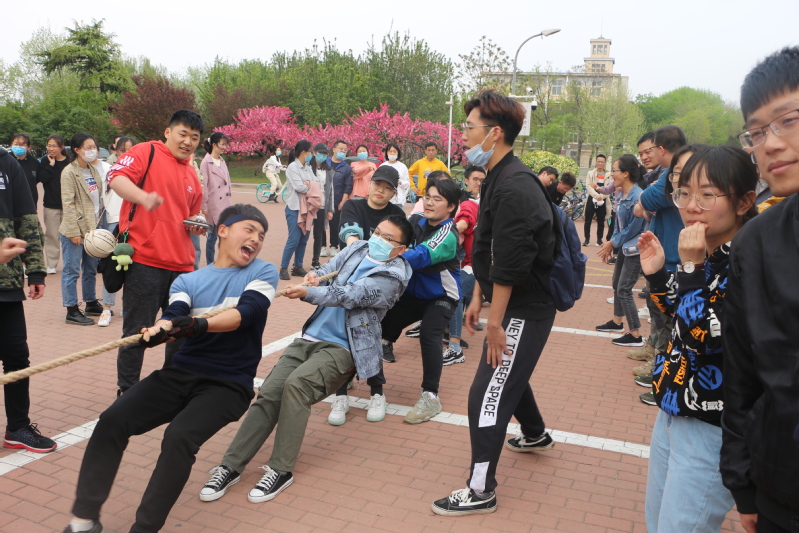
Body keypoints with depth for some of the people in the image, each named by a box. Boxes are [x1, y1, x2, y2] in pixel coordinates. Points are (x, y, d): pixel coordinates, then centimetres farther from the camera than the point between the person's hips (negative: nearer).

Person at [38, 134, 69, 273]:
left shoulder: (69, 162, -3)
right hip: (51, 205, 2)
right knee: (52, 235, 6)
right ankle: (51, 264, 13)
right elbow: (42, 178, -11)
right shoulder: (45, 161, 3)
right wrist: (51, 165, -14)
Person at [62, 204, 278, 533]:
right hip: (181, 374, 4)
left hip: (228, 385, -3)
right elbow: (174, 316, -8)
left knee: (178, 437, -27)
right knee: (111, 421, -14)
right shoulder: (187, 281, 10)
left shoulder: (263, 272, 2)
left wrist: (197, 325, -33)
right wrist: (160, 329, -33)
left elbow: (245, 312, -16)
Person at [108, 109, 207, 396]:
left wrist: (196, 226, 8)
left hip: (182, 265, 7)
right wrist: (144, 197, -35)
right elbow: (116, 177, -17)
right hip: (145, 261, -7)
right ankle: (126, 392, 18)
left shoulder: (192, 176, 19)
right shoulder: (147, 152, -1)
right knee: (137, 332, 2)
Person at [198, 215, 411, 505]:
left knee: (296, 384, -30)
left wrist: (308, 293, -33)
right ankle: (232, 465, -3)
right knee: (268, 394, -10)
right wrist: (314, 275, -9)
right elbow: (327, 271, 15)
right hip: (309, 337, 6)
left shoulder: (392, 275, -8)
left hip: (341, 348, -6)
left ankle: (281, 470, -19)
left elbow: (350, 295, -21)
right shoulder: (358, 249, 12)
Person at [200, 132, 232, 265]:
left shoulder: (222, 161, 12)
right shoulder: (206, 162, -8)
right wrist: (204, 206, -11)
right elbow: (203, 185, -10)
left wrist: (228, 198, 14)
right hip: (213, 206, -6)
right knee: (212, 237, 0)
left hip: (224, 205, 6)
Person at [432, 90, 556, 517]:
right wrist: (477, 298, 18)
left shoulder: (514, 186, -23)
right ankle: (535, 434, 52)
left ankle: (481, 491, 7)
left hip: (524, 311, -10)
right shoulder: (498, 178, 10)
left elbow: (509, 267, -26)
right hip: (515, 305, 10)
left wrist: (495, 323, -21)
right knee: (509, 374, 27)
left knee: (487, 393, -5)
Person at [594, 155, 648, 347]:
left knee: (624, 289, -7)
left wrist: (612, 242, -10)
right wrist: (611, 244, 3)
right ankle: (617, 322, 38)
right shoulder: (623, 195, 4)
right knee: (617, 284, 20)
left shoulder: (637, 196, -23)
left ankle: (635, 335, 0)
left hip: (634, 249, -9)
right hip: (623, 246, 9)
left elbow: (633, 228, -20)